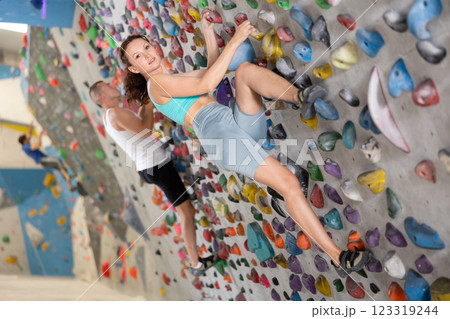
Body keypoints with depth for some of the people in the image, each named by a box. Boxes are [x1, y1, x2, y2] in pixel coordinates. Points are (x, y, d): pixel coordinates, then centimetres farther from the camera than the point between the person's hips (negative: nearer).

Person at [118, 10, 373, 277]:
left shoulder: (176, 77, 29)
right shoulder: (156, 83, 0)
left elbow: (213, 69, 40)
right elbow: (206, 85, -11)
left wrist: (208, 30, 30)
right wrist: (236, 40, -11)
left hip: (243, 122, 9)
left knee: (246, 70, -14)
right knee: (288, 183, -24)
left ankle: (300, 97, -36)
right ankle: (339, 257, -23)